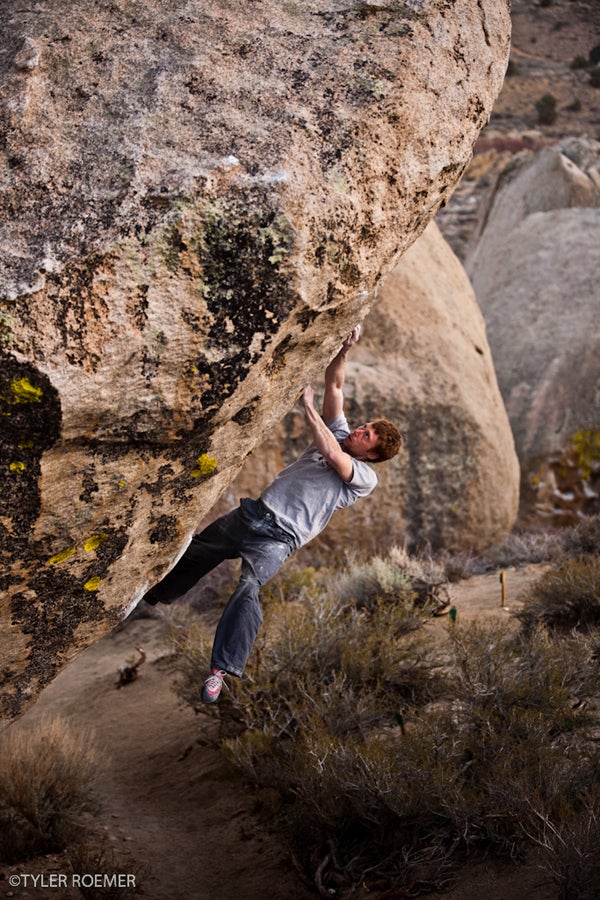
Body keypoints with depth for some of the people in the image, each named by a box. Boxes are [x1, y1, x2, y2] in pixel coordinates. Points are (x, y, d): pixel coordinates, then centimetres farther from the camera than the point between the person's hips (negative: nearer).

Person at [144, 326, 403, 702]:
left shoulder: (366, 477, -3)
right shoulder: (339, 435, 15)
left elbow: (331, 454, -21)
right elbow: (334, 383, 12)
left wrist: (309, 405, -15)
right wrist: (345, 349, -2)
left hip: (279, 538, -7)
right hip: (253, 514, 7)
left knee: (248, 589, -30)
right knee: (192, 554, 16)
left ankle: (222, 669, -29)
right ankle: (152, 596, 40)